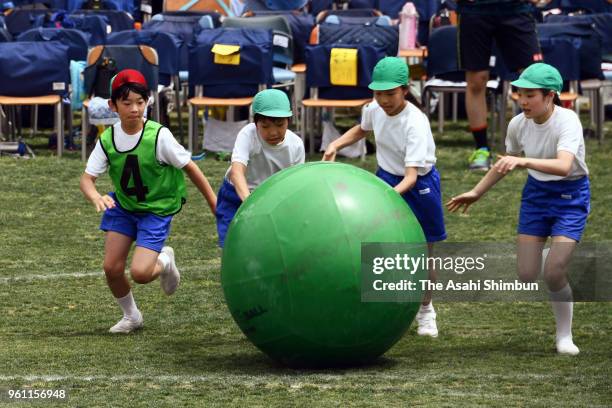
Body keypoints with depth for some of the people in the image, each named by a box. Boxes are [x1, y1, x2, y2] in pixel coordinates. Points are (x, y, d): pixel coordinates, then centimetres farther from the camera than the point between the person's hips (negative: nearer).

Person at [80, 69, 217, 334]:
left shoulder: (159, 136, -22)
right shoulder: (108, 140, -12)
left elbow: (189, 168, -12)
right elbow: (87, 178, -14)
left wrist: (215, 203, -6)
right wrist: (95, 197, -38)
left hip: (157, 210, -4)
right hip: (123, 206, 4)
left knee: (140, 273, -18)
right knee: (112, 268, -3)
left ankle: (164, 261, 19)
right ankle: (131, 316, 25)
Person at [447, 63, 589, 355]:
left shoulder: (567, 122, -27)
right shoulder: (518, 125, -10)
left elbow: (564, 167, -44)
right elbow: (506, 163, 11)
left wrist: (523, 161, -56)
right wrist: (477, 192, 15)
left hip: (570, 196, -5)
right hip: (536, 193, 5)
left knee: (553, 274, -16)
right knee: (527, 276, -2)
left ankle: (564, 336, 8)